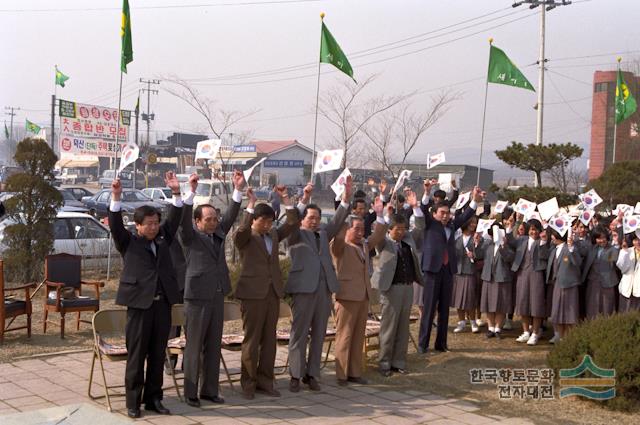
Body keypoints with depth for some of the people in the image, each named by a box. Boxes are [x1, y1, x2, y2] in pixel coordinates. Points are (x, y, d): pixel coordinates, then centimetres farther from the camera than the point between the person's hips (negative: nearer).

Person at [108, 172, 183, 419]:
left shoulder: (162, 239, 14)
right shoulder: (128, 243, 3)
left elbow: (174, 220, 8)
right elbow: (115, 225, -11)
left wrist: (176, 193, -4)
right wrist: (116, 198, -23)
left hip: (163, 303, 4)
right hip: (140, 304, -4)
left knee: (158, 354, 9)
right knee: (136, 355, 2)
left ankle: (154, 398, 19)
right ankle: (133, 401, 10)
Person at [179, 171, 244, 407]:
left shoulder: (219, 234, 11)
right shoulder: (191, 237, -6)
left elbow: (231, 216, 4)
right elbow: (184, 219, -22)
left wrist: (238, 190, -7)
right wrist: (191, 191, -33)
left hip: (217, 297, 6)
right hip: (197, 298, -6)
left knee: (213, 346, 11)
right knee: (194, 347, 1)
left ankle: (209, 390, 20)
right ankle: (190, 393, 9)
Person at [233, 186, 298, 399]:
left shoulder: (273, 235, 14)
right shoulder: (245, 237, -4)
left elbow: (292, 222, 7)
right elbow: (242, 229, -26)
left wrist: (285, 199, 0)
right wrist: (251, 203, -27)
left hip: (273, 292, 6)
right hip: (253, 293, -6)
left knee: (269, 339, 8)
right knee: (251, 339, 0)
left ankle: (265, 381, 16)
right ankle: (248, 384, 9)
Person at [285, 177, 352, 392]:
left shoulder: (323, 234, 20)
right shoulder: (296, 235, 5)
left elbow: (337, 222, 8)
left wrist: (346, 199, -5)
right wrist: (304, 200, -25)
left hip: (325, 288, 6)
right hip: (303, 288, -5)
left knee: (319, 334, 8)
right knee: (299, 333, -1)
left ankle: (312, 374, 15)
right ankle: (295, 375, 5)